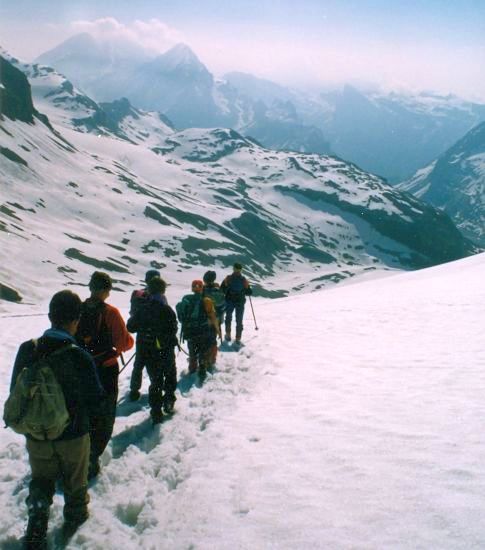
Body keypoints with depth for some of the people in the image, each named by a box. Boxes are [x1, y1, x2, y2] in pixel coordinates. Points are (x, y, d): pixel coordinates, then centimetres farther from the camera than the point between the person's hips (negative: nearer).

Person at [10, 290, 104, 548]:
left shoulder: (27, 350, -12)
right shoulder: (79, 356, -25)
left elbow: (15, 392, 0)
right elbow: (94, 400, -15)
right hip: (72, 434, -3)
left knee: (41, 481, 23)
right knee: (75, 479, 23)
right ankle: (75, 516, 42)